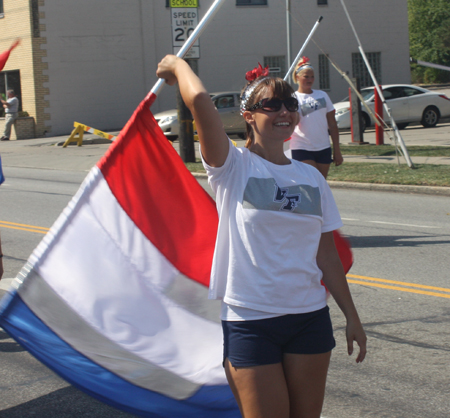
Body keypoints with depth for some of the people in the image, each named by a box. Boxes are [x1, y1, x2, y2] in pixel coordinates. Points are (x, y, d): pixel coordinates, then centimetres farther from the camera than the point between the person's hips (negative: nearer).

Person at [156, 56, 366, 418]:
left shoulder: (311, 178, 8)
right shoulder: (233, 168, -6)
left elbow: (326, 255, 11)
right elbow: (199, 99, -20)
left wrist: (352, 317, 10)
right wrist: (176, 65, -2)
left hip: (310, 317, 5)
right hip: (249, 320, -4)